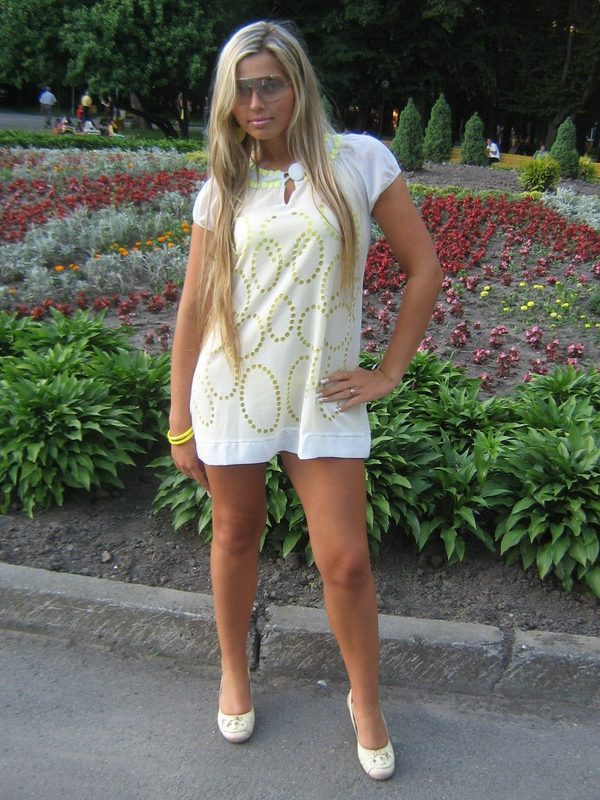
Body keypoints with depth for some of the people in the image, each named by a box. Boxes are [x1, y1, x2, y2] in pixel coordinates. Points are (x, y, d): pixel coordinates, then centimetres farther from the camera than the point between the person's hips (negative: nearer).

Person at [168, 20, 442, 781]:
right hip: (231, 394, 2)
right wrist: (179, 421, 4)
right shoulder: (222, 189, 3)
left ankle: (365, 700, 28)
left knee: (346, 562, 0)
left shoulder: (359, 160, -2)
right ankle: (234, 672, 41)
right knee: (236, 537, 15)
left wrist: (389, 372, -2)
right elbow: (193, 307, 4)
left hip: (325, 399, -1)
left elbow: (424, 268, 1)